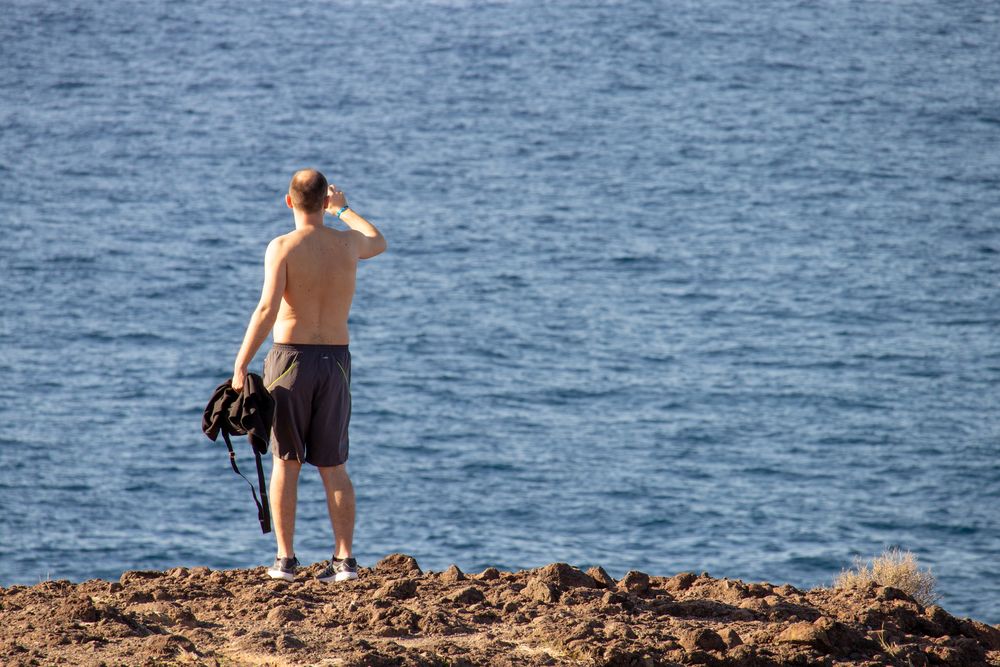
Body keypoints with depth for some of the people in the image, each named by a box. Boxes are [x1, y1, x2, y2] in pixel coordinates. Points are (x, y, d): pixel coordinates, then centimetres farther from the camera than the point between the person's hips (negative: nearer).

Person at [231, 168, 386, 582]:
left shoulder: (282, 248, -9)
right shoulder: (348, 243, 4)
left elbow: (267, 310, -18)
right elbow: (379, 243, 30)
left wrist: (240, 366, -16)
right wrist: (344, 209, 45)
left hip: (291, 359, -3)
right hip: (335, 360, 3)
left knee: (286, 462, 4)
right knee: (333, 466, 8)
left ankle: (285, 560, 2)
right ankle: (344, 559, 2)